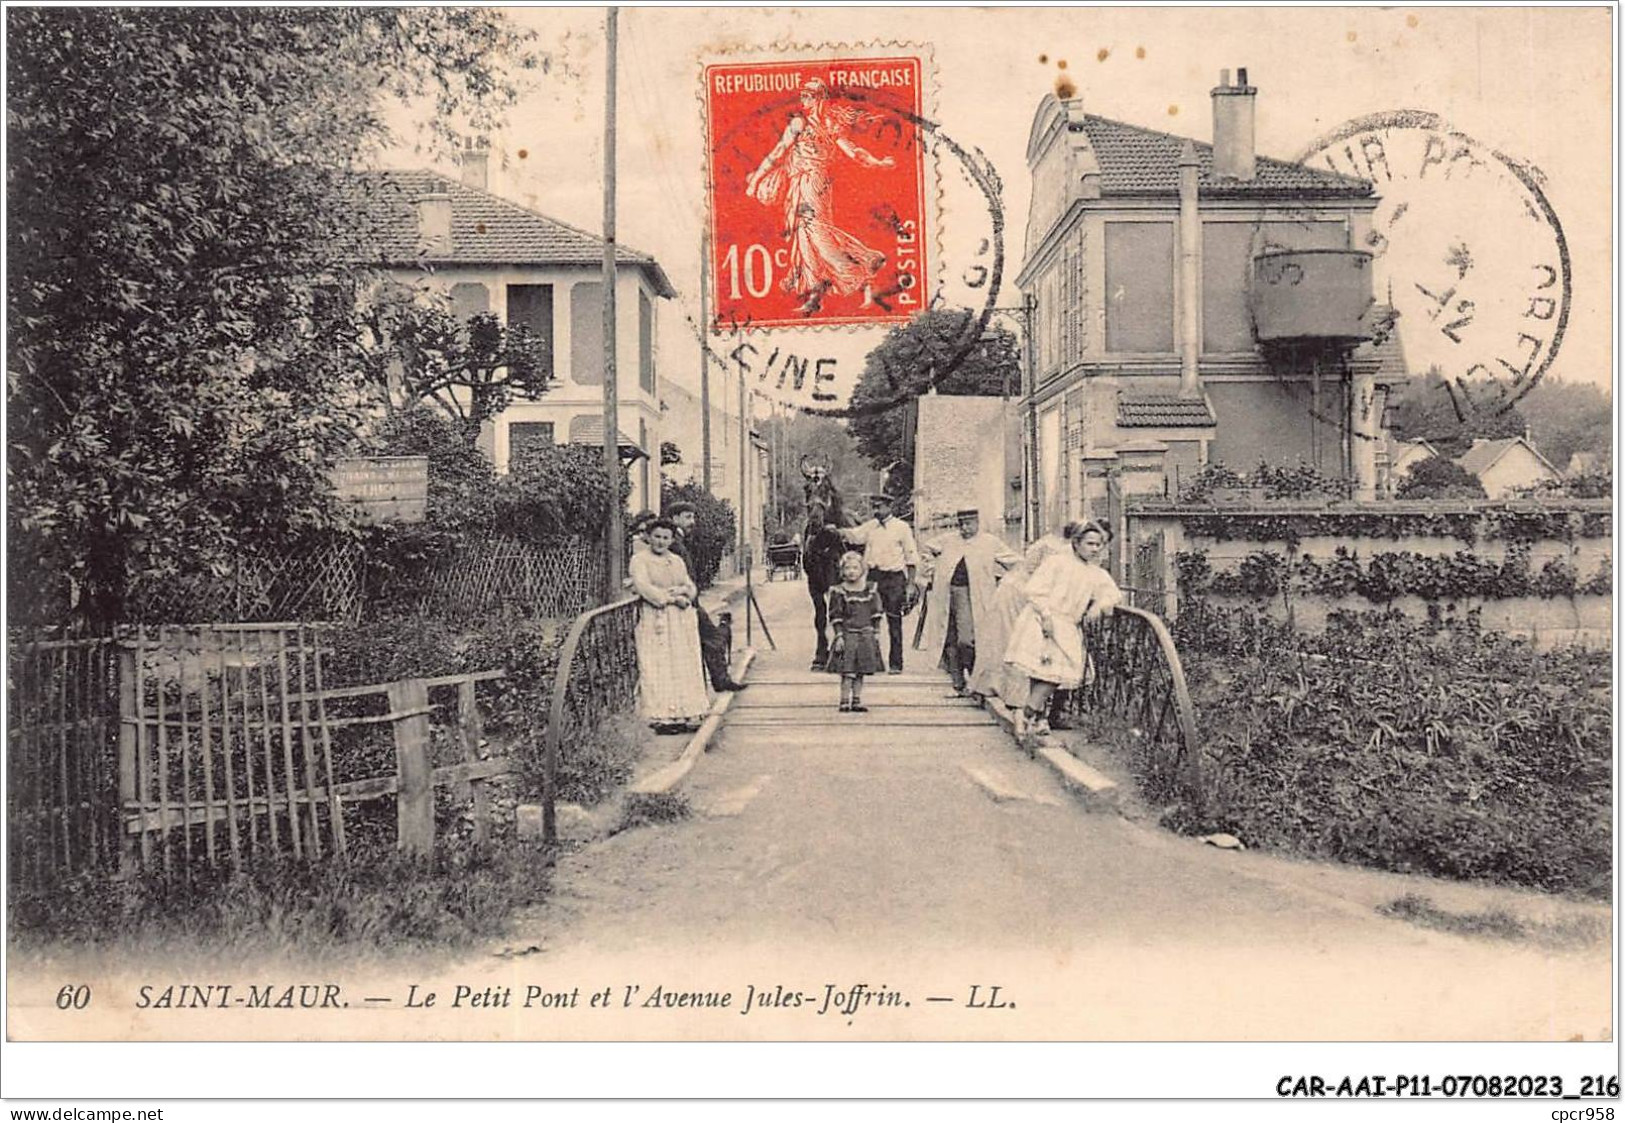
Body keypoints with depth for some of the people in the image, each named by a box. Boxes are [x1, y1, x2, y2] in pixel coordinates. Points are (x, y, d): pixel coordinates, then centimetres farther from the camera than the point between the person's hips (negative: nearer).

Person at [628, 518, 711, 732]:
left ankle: (687, 714, 2)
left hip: (682, 621, 6)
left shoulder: (677, 561, 18)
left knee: (685, 668, 0)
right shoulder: (640, 560, 1)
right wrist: (671, 598, -14)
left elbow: (692, 588, 15)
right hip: (654, 620, -5)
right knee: (658, 670, -9)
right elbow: (643, 587, -13)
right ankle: (662, 716, -9)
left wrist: (681, 591, -8)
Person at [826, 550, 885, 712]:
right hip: (848, 635, -4)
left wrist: (876, 633, 6)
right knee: (848, 672, -7)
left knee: (861, 671, 9)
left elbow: (876, 614, 10)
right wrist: (839, 636, -11)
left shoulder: (871, 590, 5)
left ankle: (857, 701, 16)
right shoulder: (839, 592, -5)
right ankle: (844, 702, -1)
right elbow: (836, 618, -5)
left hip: (866, 635, 4)